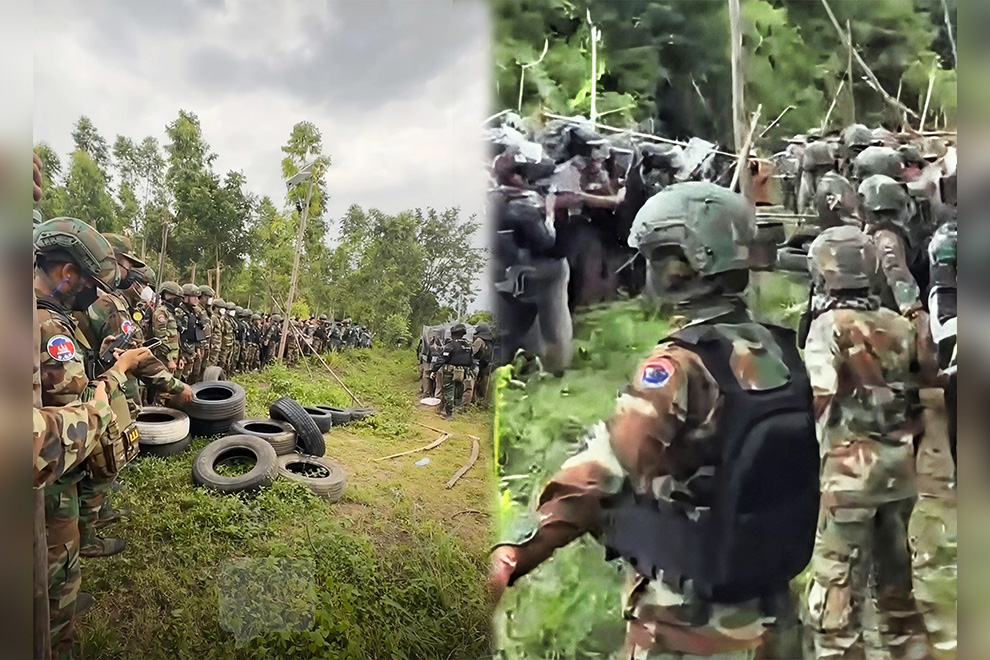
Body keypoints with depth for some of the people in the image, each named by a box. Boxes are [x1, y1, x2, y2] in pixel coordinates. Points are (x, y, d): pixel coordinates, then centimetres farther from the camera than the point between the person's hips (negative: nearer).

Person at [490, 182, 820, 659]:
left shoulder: (682, 364, -25)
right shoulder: (778, 352, -3)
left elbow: (602, 471, -26)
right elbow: (758, 465, 7)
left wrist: (522, 549, -20)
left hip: (684, 613, -7)